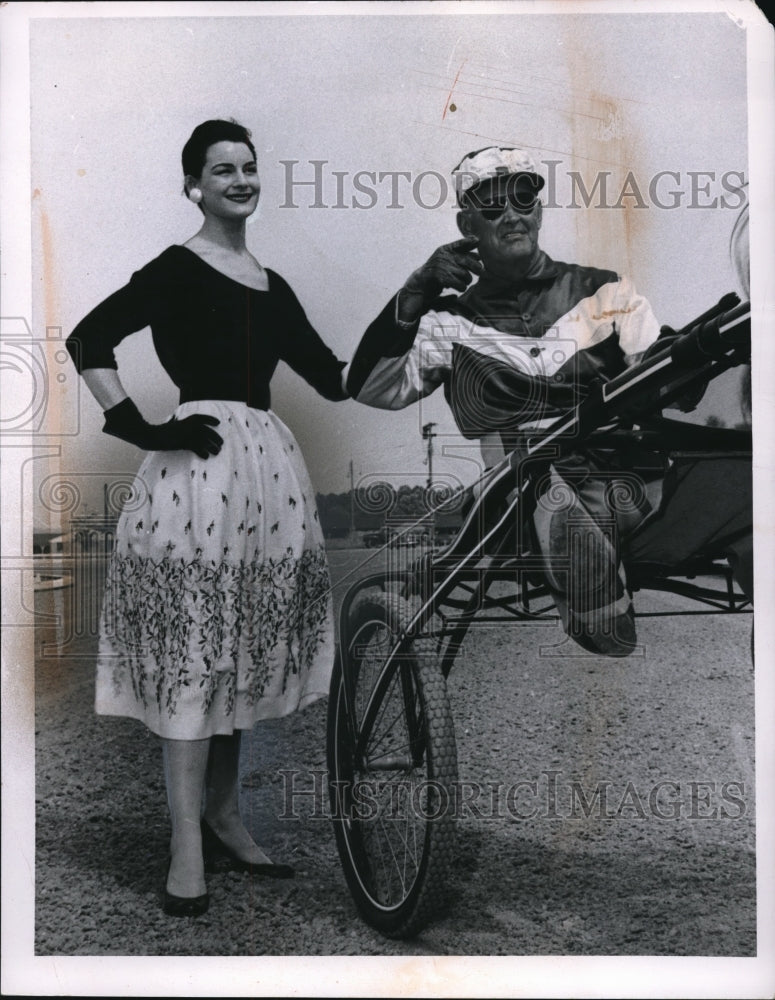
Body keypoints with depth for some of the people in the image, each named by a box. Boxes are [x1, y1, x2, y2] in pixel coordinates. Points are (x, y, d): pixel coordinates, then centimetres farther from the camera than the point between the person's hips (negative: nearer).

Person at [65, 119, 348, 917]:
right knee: (190, 654, -5)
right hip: (199, 464, -7)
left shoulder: (271, 285, 17)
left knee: (239, 653, 13)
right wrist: (140, 429, -15)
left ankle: (224, 820, 26)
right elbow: (88, 340, -10)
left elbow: (332, 377, 16)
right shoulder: (177, 270, -2)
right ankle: (187, 847, 1)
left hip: (267, 466, 7)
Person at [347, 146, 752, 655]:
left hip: (639, 491, 2)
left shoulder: (606, 290, 17)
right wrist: (414, 297, -6)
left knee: (738, 476, -26)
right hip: (531, 495, -1)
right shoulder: (451, 322, 14)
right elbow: (370, 389, 4)